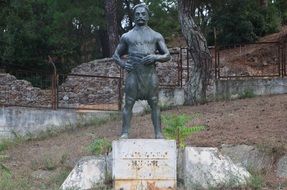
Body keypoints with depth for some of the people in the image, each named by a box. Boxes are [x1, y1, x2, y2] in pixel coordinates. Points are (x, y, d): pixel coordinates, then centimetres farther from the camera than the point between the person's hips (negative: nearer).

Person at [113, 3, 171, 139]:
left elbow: (167, 56, 9)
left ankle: (158, 134, -2)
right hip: (133, 73, 0)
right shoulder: (127, 36, 13)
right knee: (128, 104, -5)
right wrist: (123, 64, -2)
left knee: (154, 104, -2)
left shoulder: (156, 36, 11)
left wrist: (155, 57, -11)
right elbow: (116, 55, 19)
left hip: (151, 73, 0)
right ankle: (125, 133, -5)